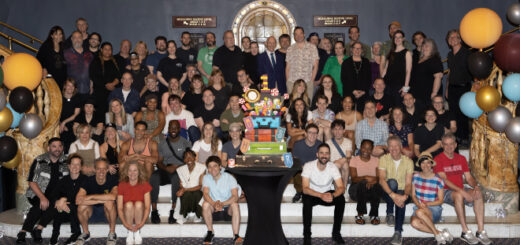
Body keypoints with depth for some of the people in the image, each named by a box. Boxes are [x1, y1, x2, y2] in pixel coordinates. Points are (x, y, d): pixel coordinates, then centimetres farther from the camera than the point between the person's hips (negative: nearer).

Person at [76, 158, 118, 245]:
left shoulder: (112, 179, -15)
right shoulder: (88, 181, -12)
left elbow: (113, 196, -37)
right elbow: (78, 200, -28)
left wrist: (90, 197, -31)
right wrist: (101, 200, -32)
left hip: (108, 212, -1)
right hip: (92, 212, 2)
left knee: (109, 202, -34)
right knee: (82, 206, -29)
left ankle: (112, 234, -15)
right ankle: (86, 233, -3)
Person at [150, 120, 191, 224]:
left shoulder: (185, 143, 11)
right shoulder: (162, 143, 17)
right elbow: (158, 162, 11)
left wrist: (177, 167, -14)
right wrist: (166, 168, -11)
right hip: (165, 171, 2)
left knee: (176, 176, -39)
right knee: (153, 176, -32)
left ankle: (173, 211, -38)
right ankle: (154, 211, -32)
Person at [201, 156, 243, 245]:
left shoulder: (229, 178, -9)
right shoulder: (206, 178, -3)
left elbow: (235, 196, -22)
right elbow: (205, 194, -19)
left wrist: (222, 204, -40)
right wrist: (214, 204, -40)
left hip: (228, 210, -2)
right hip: (214, 211, 2)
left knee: (234, 205, -32)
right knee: (205, 204, -27)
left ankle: (236, 236, -34)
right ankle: (210, 232, -11)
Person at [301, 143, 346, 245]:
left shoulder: (333, 167, -13)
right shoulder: (308, 166, -20)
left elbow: (341, 187, -18)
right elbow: (305, 189, -27)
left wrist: (332, 195, -41)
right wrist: (321, 195, -44)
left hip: (328, 193, 2)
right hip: (312, 194, -2)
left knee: (341, 199, -26)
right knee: (307, 201, -36)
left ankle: (336, 233, -13)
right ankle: (307, 235, -23)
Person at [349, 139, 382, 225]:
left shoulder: (376, 160, 9)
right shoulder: (354, 160, 3)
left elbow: (379, 178, -5)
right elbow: (353, 178, -9)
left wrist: (373, 181, -29)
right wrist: (365, 177, -29)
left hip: (373, 192, 1)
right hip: (357, 190, -1)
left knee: (376, 186, -34)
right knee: (363, 183, -35)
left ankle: (374, 215, -23)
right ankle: (360, 214, -26)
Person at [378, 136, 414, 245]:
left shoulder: (408, 161, 0)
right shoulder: (384, 159, -4)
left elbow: (408, 183, -6)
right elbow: (381, 180, -17)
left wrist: (405, 195, -28)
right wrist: (393, 195, -32)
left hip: (402, 192, 1)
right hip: (388, 192, -1)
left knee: (401, 201, -35)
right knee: (392, 182, -34)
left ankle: (398, 232, -32)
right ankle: (390, 214, -21)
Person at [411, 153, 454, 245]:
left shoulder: (438, 180, -3)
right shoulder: (415, 177, 7)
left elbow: (440, 201, 0)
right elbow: (413, 195, 10)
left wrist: (426, 204, -15)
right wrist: (419, 204, -11)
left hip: (434, 209, -3)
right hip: (419, 207, 3)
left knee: (419, 212, -38)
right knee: (414, 222, -32)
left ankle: (437, 234, -20)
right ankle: (440, 233, -23)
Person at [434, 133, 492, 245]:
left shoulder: (461, 159, 14)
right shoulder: (438, 159, -5)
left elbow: (469, 177, 11)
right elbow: (444, 180, -14)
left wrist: (476, 186, -13)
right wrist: (461, 191, -25)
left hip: (461, 190, 5)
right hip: (446, 191, -5)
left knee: (478, 193, -25)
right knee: (458, 195, -37)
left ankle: (481, 231, -26)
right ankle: (466, 232, -31)